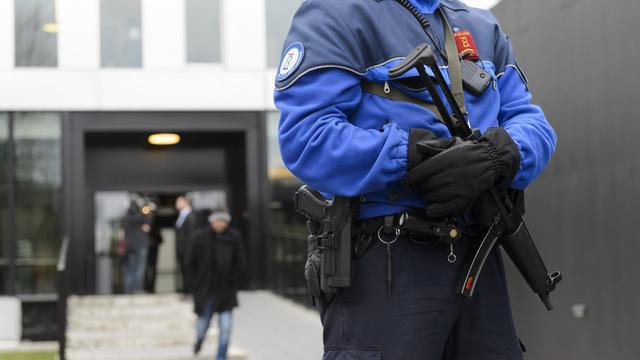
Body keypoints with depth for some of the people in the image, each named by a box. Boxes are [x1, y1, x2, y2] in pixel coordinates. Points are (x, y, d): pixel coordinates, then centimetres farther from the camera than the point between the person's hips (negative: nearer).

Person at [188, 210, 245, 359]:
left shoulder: (234, 238, -5)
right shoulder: (200, 237, -7)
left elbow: (240, 263, 2)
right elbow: (192, 262, 1)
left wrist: (232, 283, -2)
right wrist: (200, 282, -1)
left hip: (226, 291, 0)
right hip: (205, 291, 0)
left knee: (226, 326, -9)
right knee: (202, 324, 10)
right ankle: (199, 339, 46)